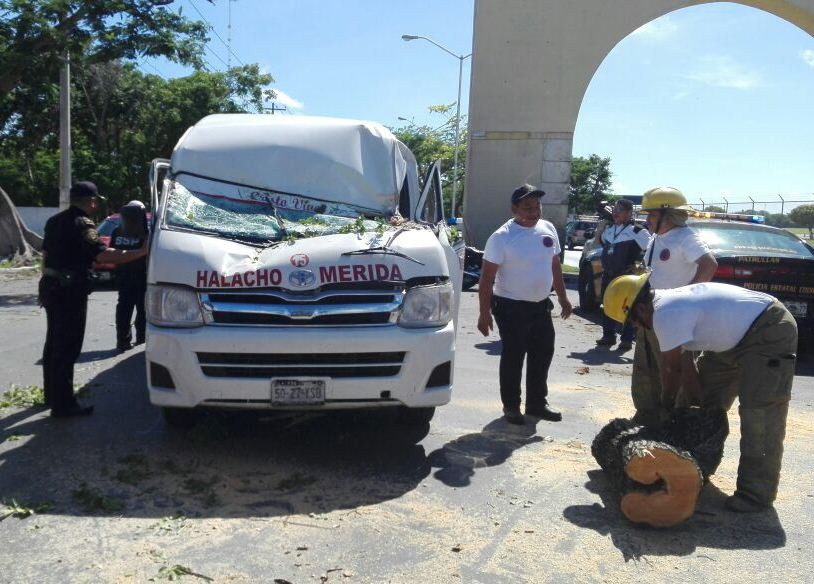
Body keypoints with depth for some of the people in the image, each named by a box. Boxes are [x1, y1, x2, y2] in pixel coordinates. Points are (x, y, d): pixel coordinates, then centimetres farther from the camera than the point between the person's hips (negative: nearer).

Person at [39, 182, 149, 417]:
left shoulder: (55, 221, 14)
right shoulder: (82, 224, -15)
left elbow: (46, 254, 20)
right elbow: (104, 255, -26)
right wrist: (141, 252, -24)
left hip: (50, 286, 10)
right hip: (69, 291, -10)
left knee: (54, 343, 19)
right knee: (67, 348, -5)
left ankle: (52, 394, 30)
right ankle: (62, 404, -2)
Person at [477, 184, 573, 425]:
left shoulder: (548, 229, 4)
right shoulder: (502, 237, -14)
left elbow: (555, 265, 16)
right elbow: (487, 277, -15)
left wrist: (562, 297, 15)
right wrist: (484, 312, -18)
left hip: (541, 306, 6)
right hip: (512, 307, -6)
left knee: (542, 356, 14)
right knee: (513, 358, 3)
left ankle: (537, 403, 29)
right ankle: (511, 406, 18)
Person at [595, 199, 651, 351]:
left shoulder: (637, 231, -9)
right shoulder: (609, 228, 12)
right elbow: (600, 242, 31)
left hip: (626, 276, -7)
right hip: (608, 274, 7)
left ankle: (627, 340, 3)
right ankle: (608, 336, 22)